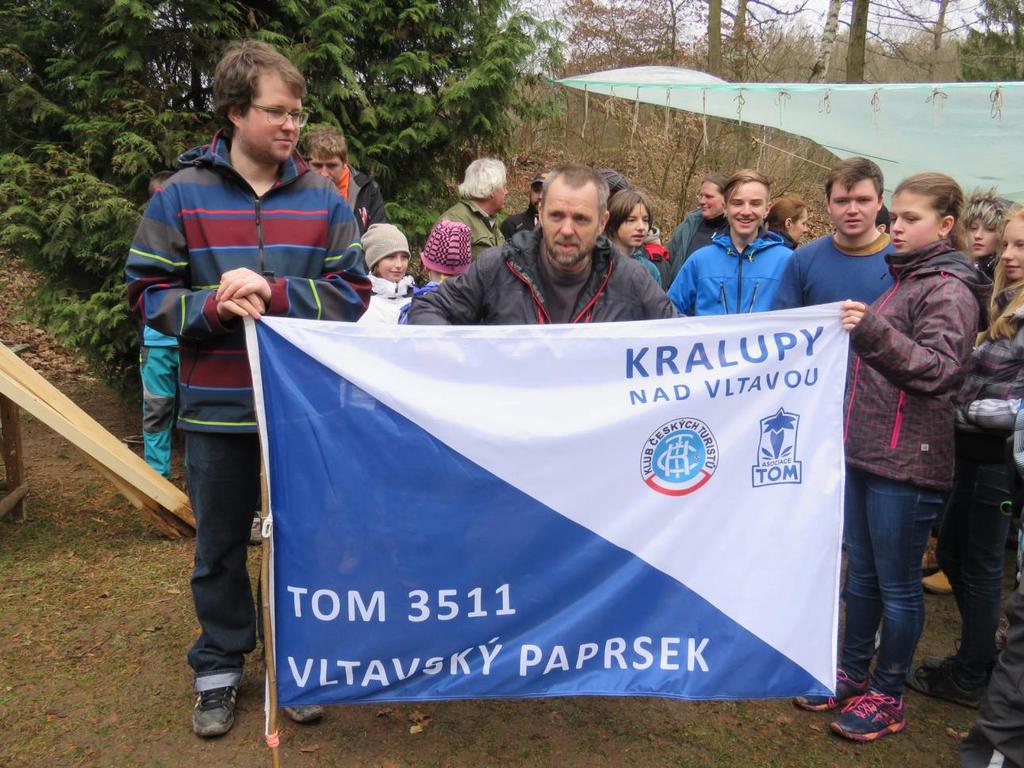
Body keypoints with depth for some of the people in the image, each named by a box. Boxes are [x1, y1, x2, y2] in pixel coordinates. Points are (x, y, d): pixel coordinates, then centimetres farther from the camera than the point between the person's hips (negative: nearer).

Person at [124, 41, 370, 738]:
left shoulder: (324, 199, 1)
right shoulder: (181, 196, -1)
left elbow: (353, 292, -2)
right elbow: (148, 293, -1)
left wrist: (276, 294, -17)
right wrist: (212, 306, -19)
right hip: (217, 410, 0)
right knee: (220, 547, 14)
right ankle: (219, 668, 34)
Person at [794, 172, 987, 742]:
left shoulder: (949, 289, -8)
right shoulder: (905, 279, 17)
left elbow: (939, 368, -19)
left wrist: (872, 331, -26)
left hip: (907, 462, -8)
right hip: (865, 450, 9)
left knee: (898, 584, 3)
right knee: (861, 573, 17)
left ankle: (887, 696, 18)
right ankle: (852, 674, 30)